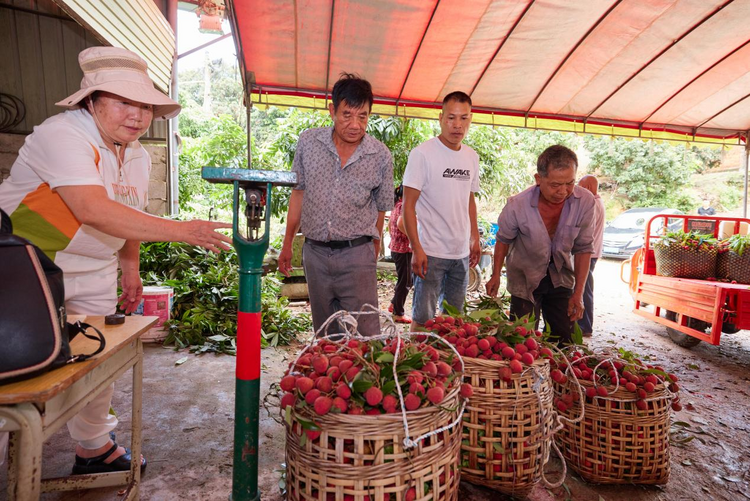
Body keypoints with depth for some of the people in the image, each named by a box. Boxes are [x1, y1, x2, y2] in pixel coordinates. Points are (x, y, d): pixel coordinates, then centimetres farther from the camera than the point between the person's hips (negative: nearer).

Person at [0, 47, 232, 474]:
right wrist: (180, 230, -42)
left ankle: (95, 449, 34)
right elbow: (94, 210, -38)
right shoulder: (62, 135, -23)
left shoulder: (139, 156, 3)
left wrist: (131, 271, 16)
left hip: (95, 274, 7)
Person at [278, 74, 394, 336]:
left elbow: (380, 210, 4)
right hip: (315, 253, 3)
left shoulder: (381, 156, -6)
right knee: (324, 335, 17)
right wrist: (287, 244, 12)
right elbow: (299, 193, 9)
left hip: (357, 256, -2)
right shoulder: (308, 142, -1)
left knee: (365, 336, -1)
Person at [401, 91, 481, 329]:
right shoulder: (422, 153, -10)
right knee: (423, 317, 0)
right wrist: (416, 249, -17)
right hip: (431, 252, -6)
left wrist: (475, 238, 15)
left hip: (462, 253, 6)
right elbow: (408, 204, -12)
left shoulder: (472, 157, 9)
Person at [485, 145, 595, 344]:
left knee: (564, 342, 7)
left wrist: (578, 293, -7)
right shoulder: (517, 205, -25)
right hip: (525, 277, -2)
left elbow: (583, 248, -7)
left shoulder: (585, 201, -19)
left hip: (560, 277, 3)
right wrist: (496, 276, 2)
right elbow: (504, 240, -4)